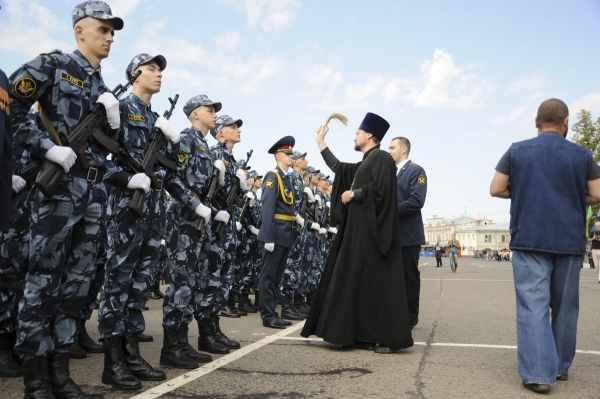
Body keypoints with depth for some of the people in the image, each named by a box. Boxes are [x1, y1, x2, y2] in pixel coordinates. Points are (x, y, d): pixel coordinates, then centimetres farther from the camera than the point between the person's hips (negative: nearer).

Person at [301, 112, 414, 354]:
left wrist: (352, 194, -9)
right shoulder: (364, 164, 20)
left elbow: (379, 189, -22)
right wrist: (320, 142, 34)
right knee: (359, 282, 8)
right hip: (360, 229, 10)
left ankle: (390, 338, -3)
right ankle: (365, 335, 13)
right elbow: (338, 168, 30)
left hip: (374, 230, -10)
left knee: (378, 282, -8)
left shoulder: (381, 157, -9)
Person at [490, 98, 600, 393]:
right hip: (569, 241, 2)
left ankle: (538, 373, -10)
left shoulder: (517, 151, 1)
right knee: (565, 306, 14)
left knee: (533, 305, -4)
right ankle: (561, 366, 25)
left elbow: (496, 189, 0)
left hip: (529, 239, -1)